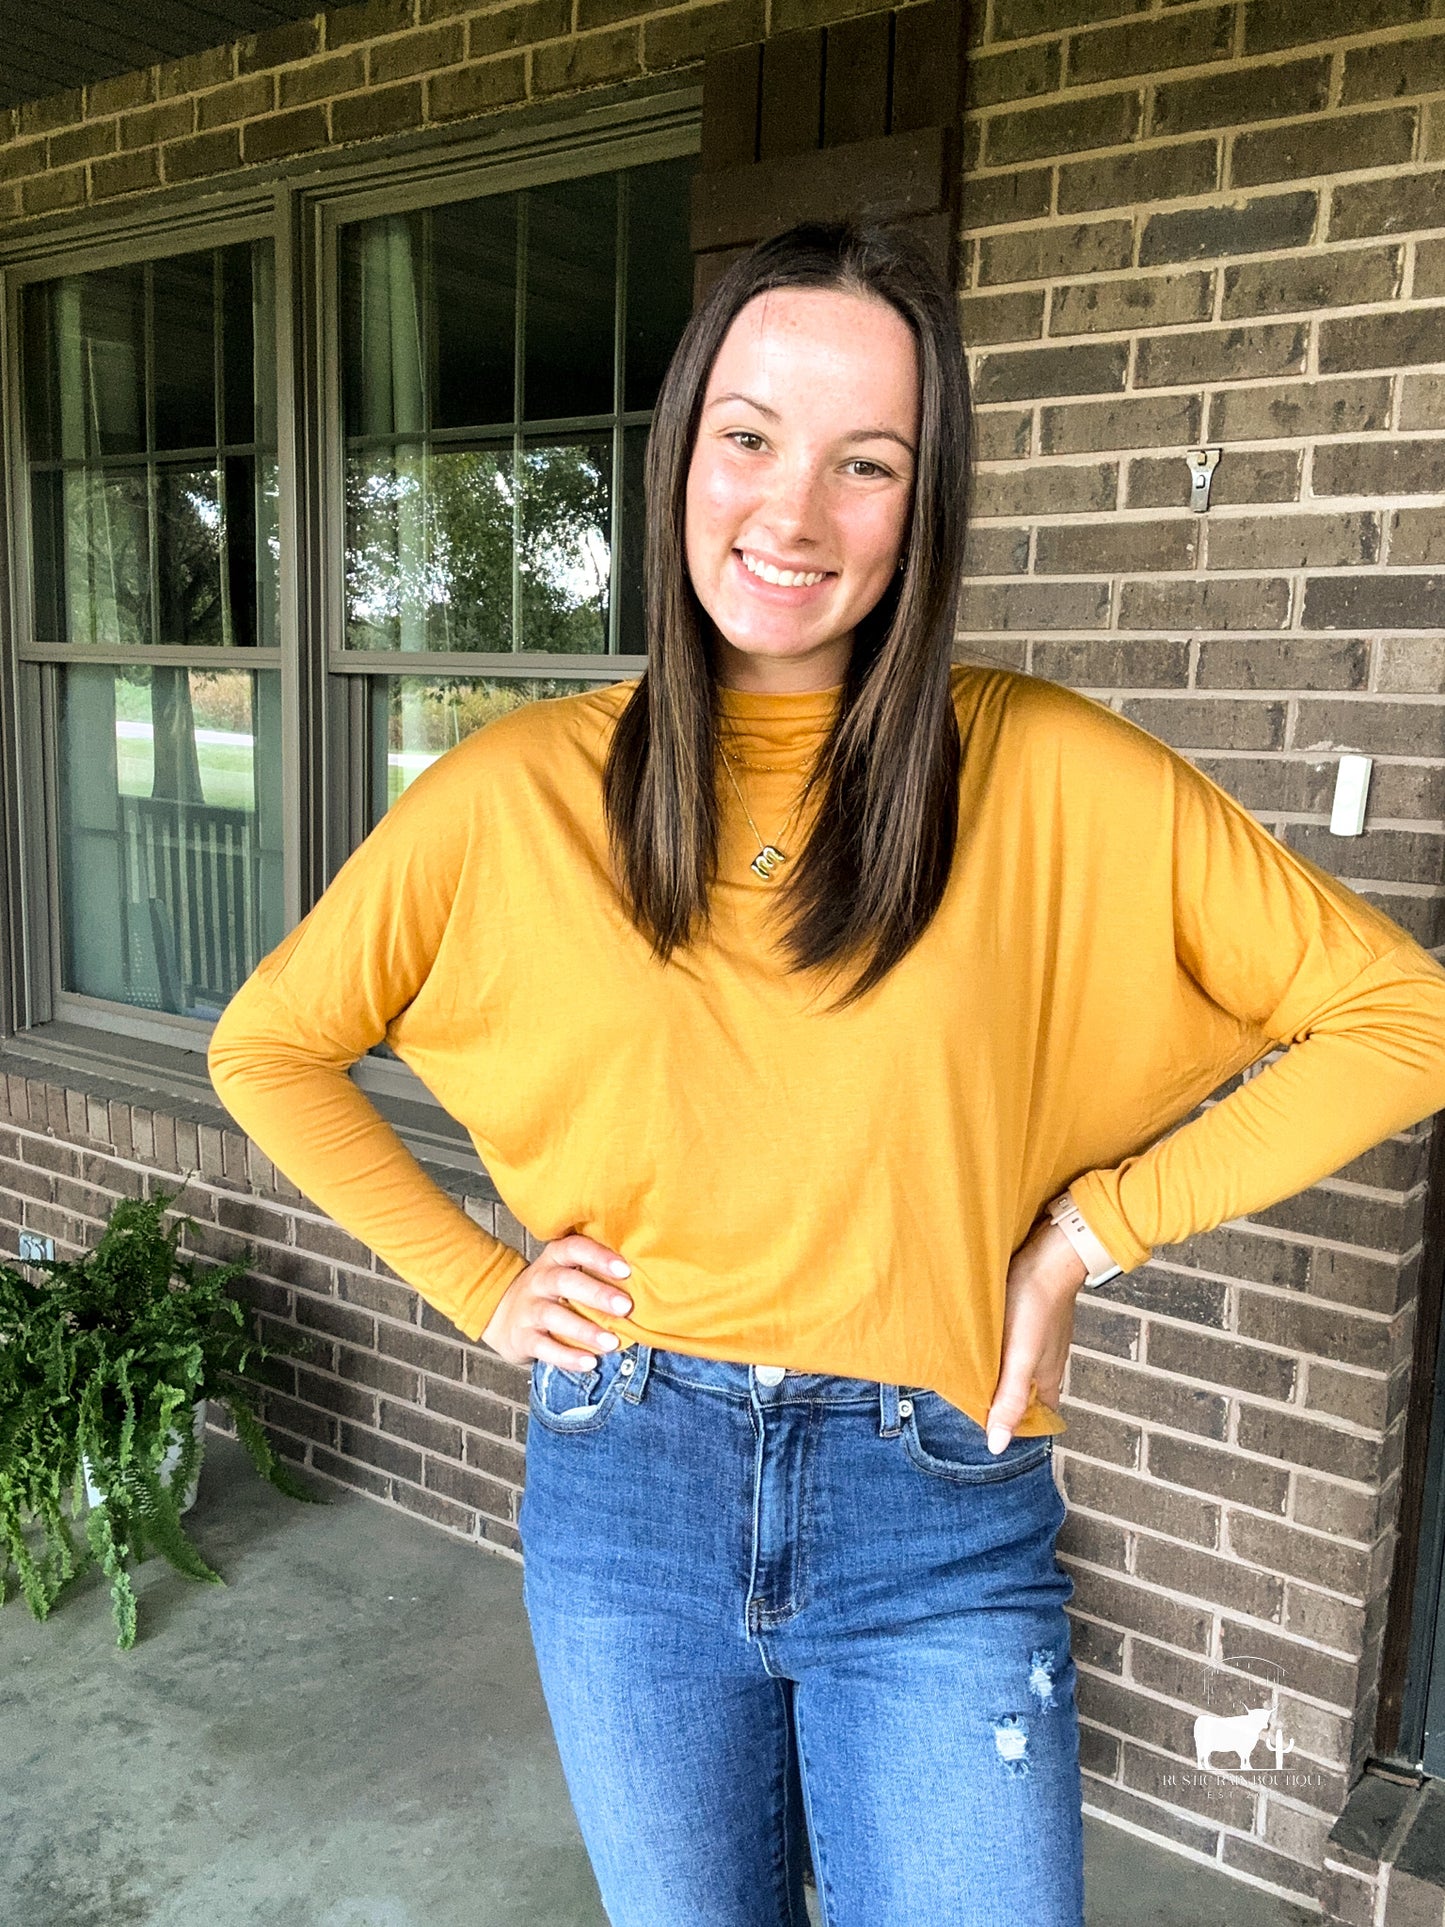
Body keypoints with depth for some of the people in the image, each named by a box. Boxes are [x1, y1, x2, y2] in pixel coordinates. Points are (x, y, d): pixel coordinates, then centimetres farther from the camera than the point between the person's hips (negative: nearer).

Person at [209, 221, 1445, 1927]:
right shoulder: (518, 794, -6)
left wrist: (1087, 1228, -8)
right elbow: (266, 1047, 7)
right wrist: (475, 1285, 0)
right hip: (626, 1493, 2)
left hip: (938, 1526, -1)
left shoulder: (1045, 777, -11)